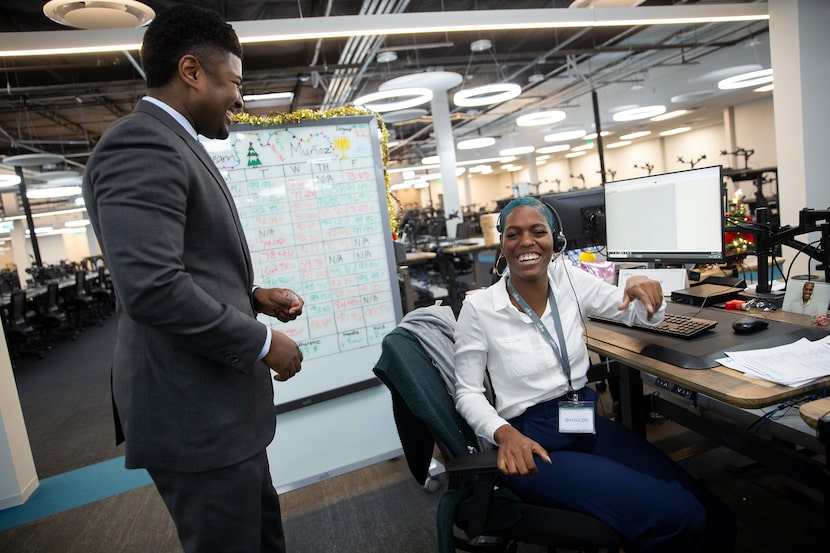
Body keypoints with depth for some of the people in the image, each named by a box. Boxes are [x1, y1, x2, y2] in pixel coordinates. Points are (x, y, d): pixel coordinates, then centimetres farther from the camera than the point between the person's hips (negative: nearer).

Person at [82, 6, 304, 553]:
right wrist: (262, 342, -18)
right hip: (196, 412, -10)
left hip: (220, 402, 10)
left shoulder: (173, 145, 16)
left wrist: (254, 296, 7)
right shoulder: (141, 145, -17)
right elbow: (151, 286, -28)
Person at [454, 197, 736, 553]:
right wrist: (505, 434, -22)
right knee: (670, 517, -21)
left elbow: (644, 316, 11)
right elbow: (468, 392, -4)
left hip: (587, 424, 5)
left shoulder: (570, 280, 1)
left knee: (716, 519, -9)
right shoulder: (478, 308, -9)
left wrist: (641, 287, -12)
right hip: (528, 441, -4)